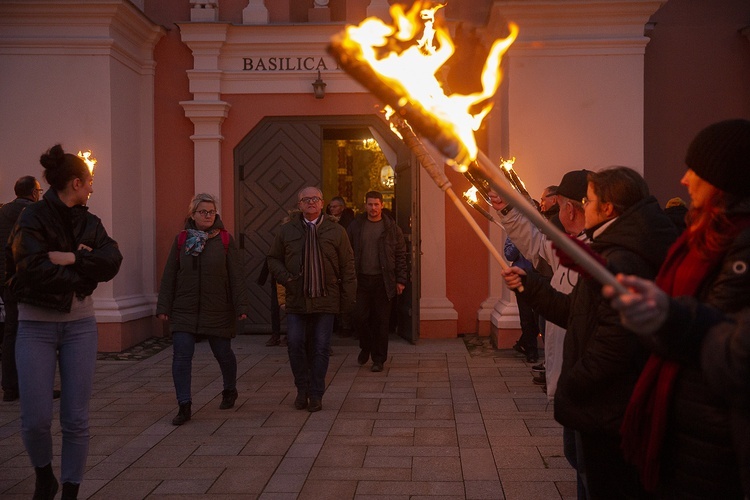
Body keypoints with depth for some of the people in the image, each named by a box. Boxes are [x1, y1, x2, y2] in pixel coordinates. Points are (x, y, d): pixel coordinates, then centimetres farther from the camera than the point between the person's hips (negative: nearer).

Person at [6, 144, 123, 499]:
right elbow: (35, 270, -20)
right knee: (36, 419, -3)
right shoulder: (32, 219, -7)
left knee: (76, 419, 4)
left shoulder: (89, 222, 8)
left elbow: (112, 260, -7)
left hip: (80, 324, 4)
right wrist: (86, 273, -11)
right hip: (36, 326, -4)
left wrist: (71, 259, -19)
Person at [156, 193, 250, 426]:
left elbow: (236, 276, -3)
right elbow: (169, 275, 6)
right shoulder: (181, 240, 4)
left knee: (223, 353, 11)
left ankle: (230, 390, 38)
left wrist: (241, 305, -8)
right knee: (181, 356, -7)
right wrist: (164, 307, 2)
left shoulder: (225, 240, -1)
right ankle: (184, 406, -1)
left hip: (218, 311, -1)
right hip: (184, 310, 1)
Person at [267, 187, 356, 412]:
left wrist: (348, 297, -1)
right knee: (295, 345, -2)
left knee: (321, 348, 3)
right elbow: (274, 259, 13)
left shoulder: (336, 231, 3)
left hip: (325, 300, -1)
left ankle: (316, 395, 16)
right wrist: (286, 278, -5)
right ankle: (302, 389, 19)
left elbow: (347, 266, 4)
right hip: (296, 299, 1)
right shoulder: (286, 231, 6)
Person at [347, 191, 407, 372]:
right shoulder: (355, 226, 5)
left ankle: (379, 359, 14)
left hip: (384, 282, -1)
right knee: (359, 317, -3)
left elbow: (400, 255, 3)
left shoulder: (392, 228, 3)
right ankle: (366, 347, 25)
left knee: (381, 321, 3)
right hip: (361, 280, 1)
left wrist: (400, 280, -2)